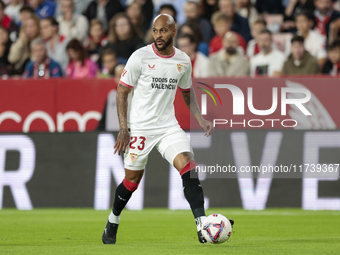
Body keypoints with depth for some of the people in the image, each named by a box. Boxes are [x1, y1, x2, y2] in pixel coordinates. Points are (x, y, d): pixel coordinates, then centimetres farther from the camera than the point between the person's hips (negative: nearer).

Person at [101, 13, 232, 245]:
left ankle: (202, 226, -23)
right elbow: (122, 91, -4)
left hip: (168, 126, 3)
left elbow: (187, 91, 20)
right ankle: (112, 224, 31)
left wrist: (201, 119, 6)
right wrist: (123, 128, -11)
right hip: (140, 128, -3)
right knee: (132, 180, 5)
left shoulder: (183, 61, 3)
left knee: (188, 165, -18)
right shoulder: (140, 57, -9)